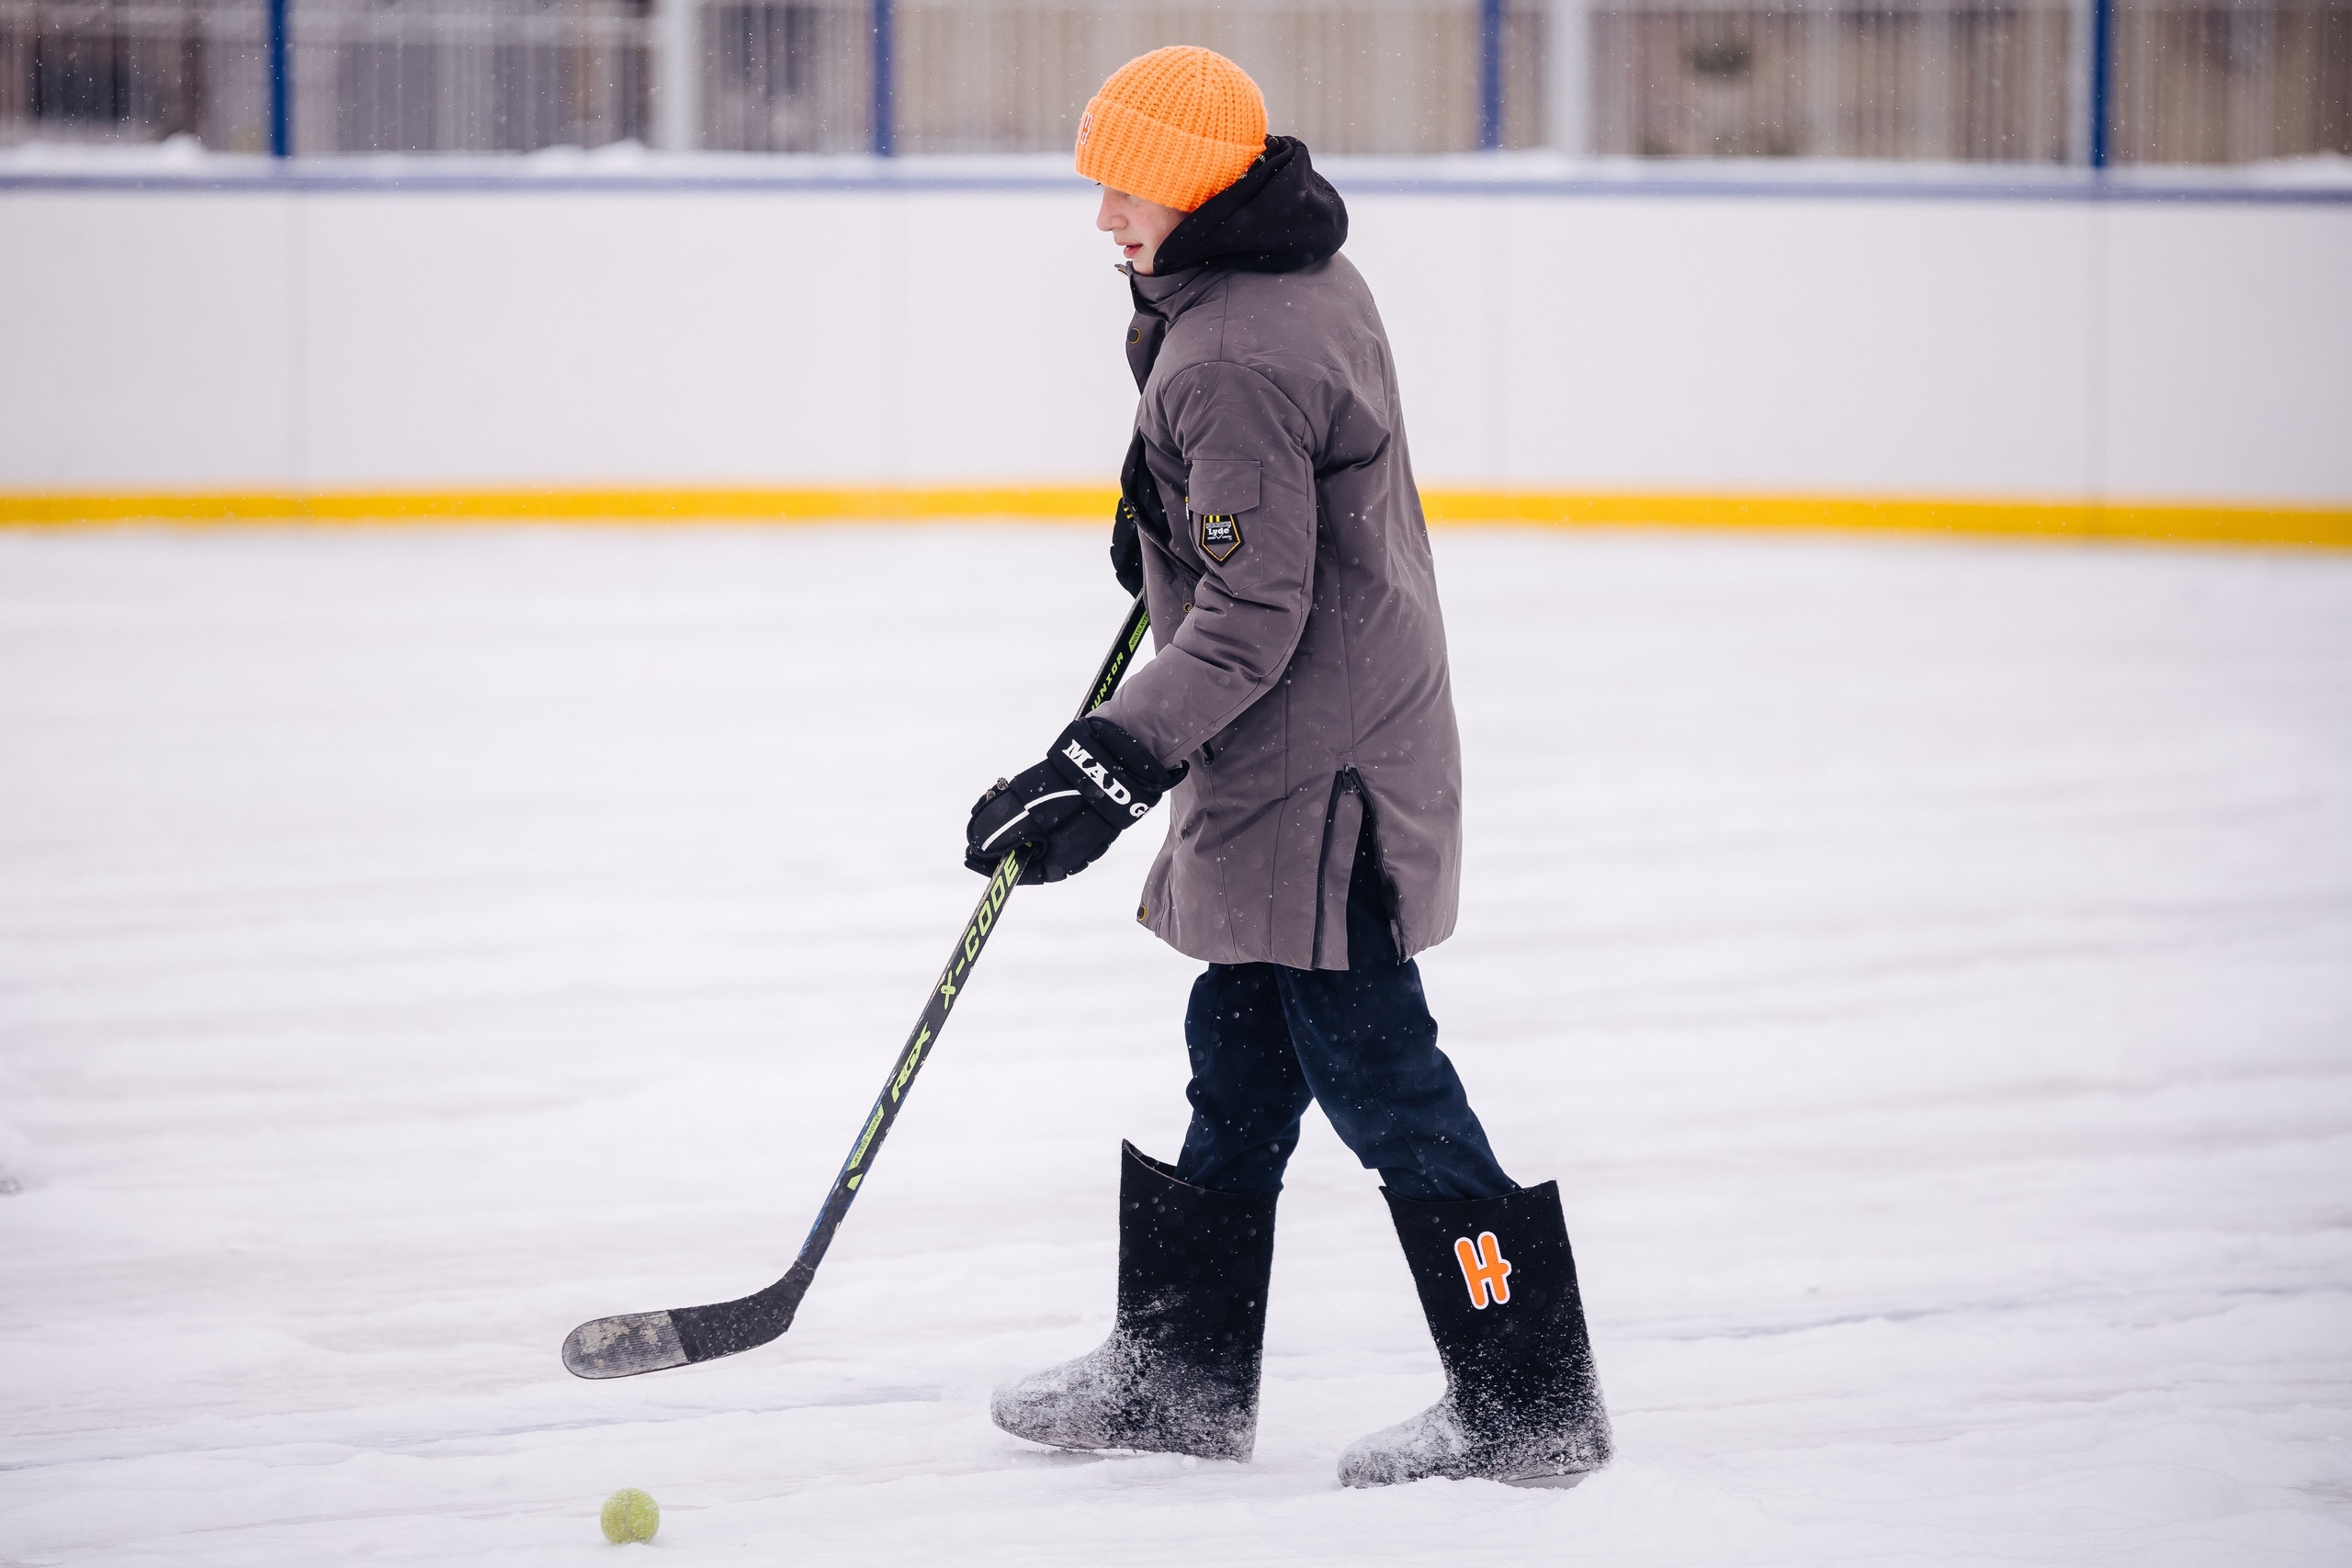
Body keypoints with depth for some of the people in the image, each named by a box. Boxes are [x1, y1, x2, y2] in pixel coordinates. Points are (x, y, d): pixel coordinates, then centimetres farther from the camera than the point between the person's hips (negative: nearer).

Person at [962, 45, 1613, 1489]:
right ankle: (1181, 1373, 26)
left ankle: (1530, 1404, -1)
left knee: (1375, 1071, -6)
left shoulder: (1234, 360, -23)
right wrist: (1165, 505, 30)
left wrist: (1115, 764, -27)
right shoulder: (1311, 277, 8)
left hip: (1313, 772, -11)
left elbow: (1252, 617, -26)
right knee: (1240, 1052, 17)